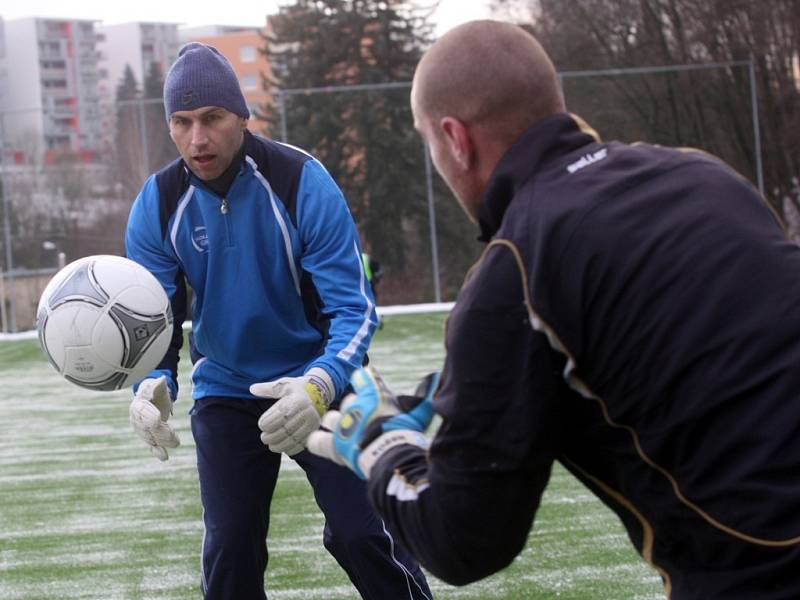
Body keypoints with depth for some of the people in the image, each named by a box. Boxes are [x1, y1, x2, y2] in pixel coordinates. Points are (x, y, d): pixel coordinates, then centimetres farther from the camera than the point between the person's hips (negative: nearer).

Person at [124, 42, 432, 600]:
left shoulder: (303, 182, -21)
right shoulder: (157, 205, -11)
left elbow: (354, 307, -22)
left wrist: (320, 386, -41)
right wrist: (153, 384, -30)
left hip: (320, 385, -3)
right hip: (225, 393, 3)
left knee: (362, 536, -11)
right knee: (229, 550, 0)